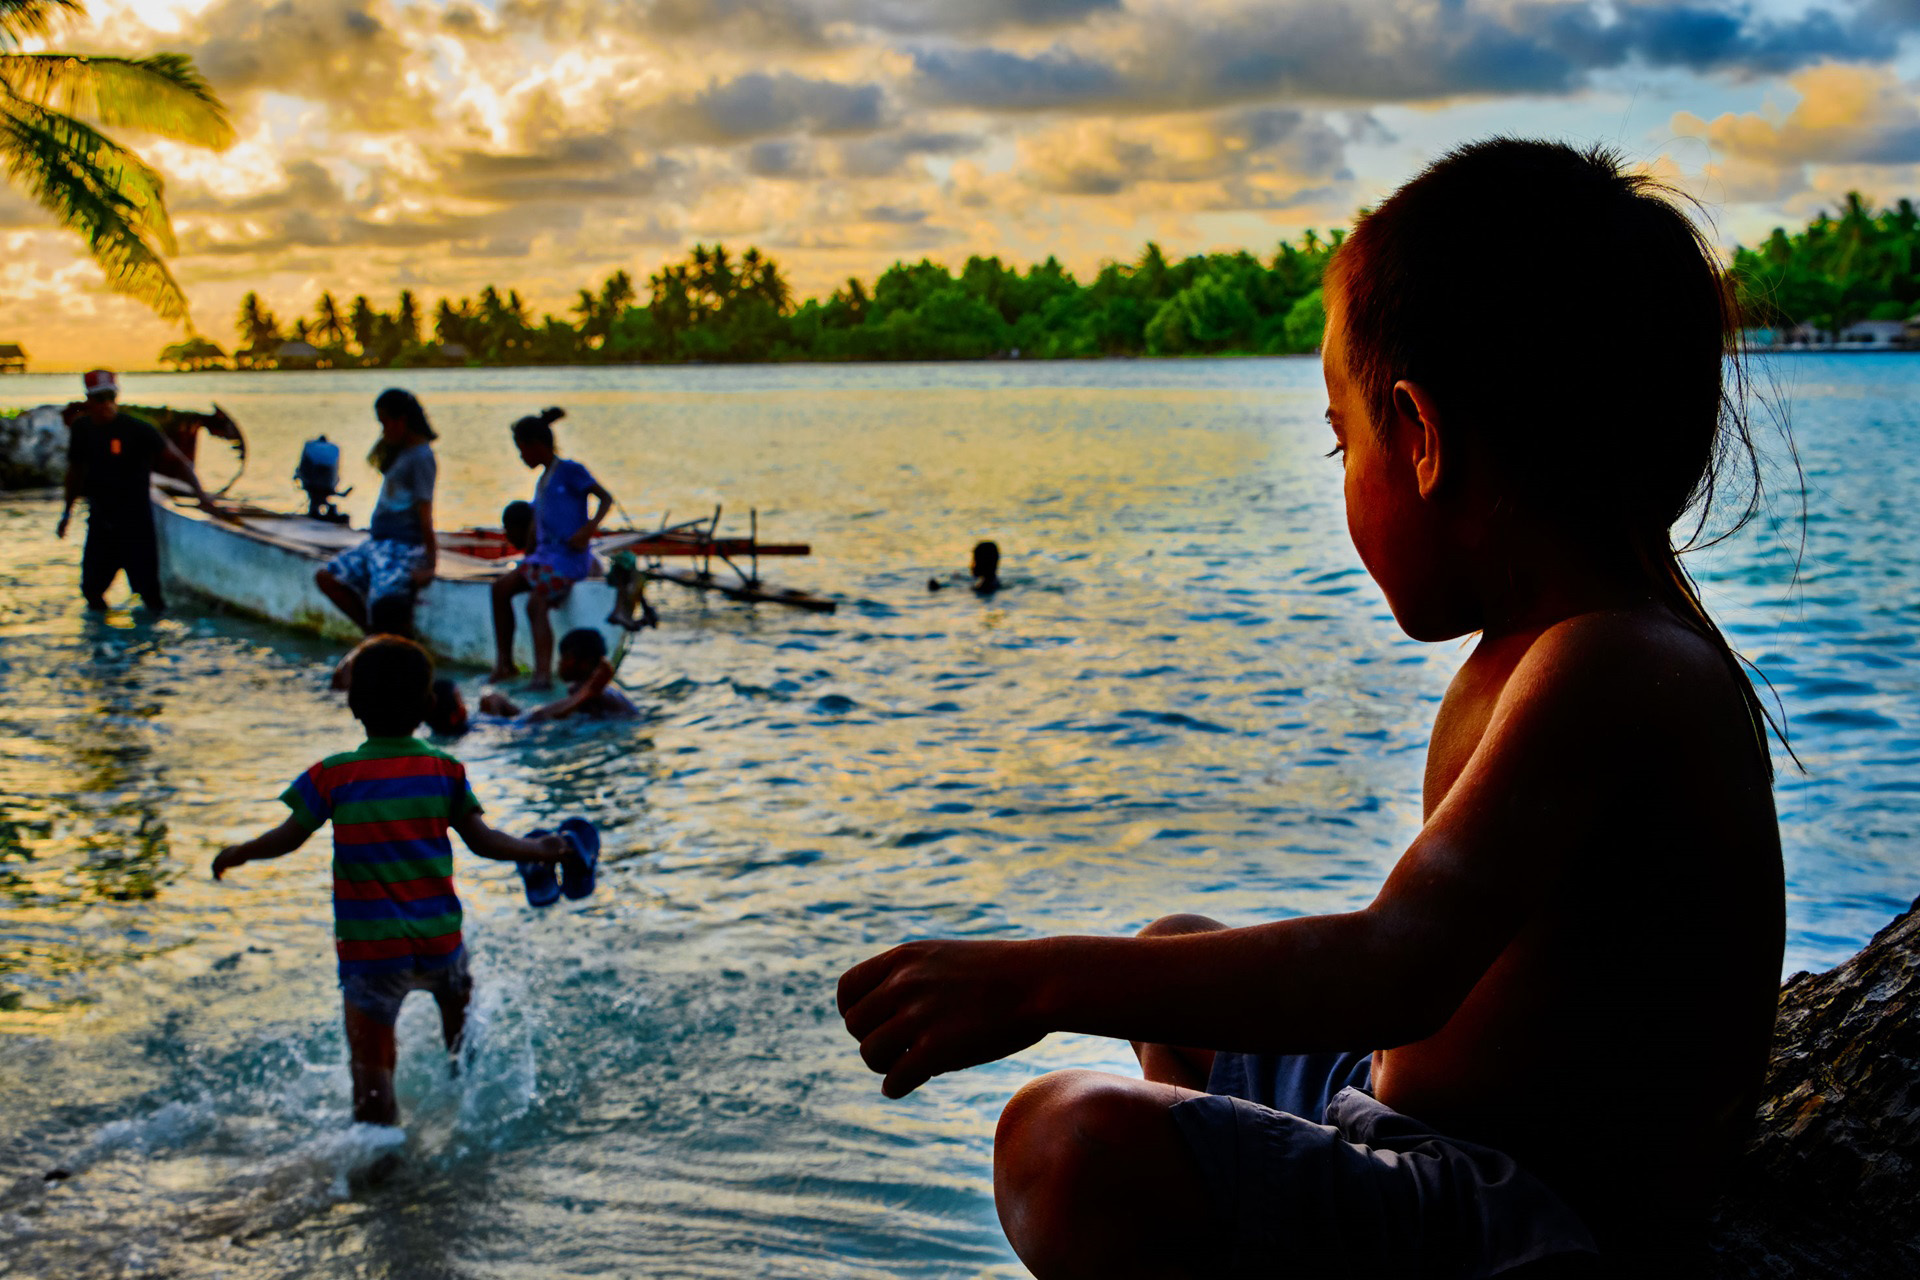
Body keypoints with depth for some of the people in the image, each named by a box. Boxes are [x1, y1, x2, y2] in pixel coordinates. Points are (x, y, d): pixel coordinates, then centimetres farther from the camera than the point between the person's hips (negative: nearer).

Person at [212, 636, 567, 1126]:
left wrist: (237, 854, 16)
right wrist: (539, 850, 16)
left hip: (371, 946, -3)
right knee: (458, 1005, 33)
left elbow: (287, 838, -3)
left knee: (371, 1062, 5)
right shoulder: (444, 770, -1)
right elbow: (482, 840, 1)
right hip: (439, 937, 3)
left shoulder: (333, 776, -8)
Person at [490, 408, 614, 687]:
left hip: (571, 556, -8)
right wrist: (528, 557, 22)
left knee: (536, 603, -25)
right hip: (545, 554, 8)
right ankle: (504, 661, -8)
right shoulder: (542, 481, 21)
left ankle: (543, 672, -32)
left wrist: (589, 528, -20)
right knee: (501, 586, -9)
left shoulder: (570, 470, -4)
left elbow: (606, 499, -7)